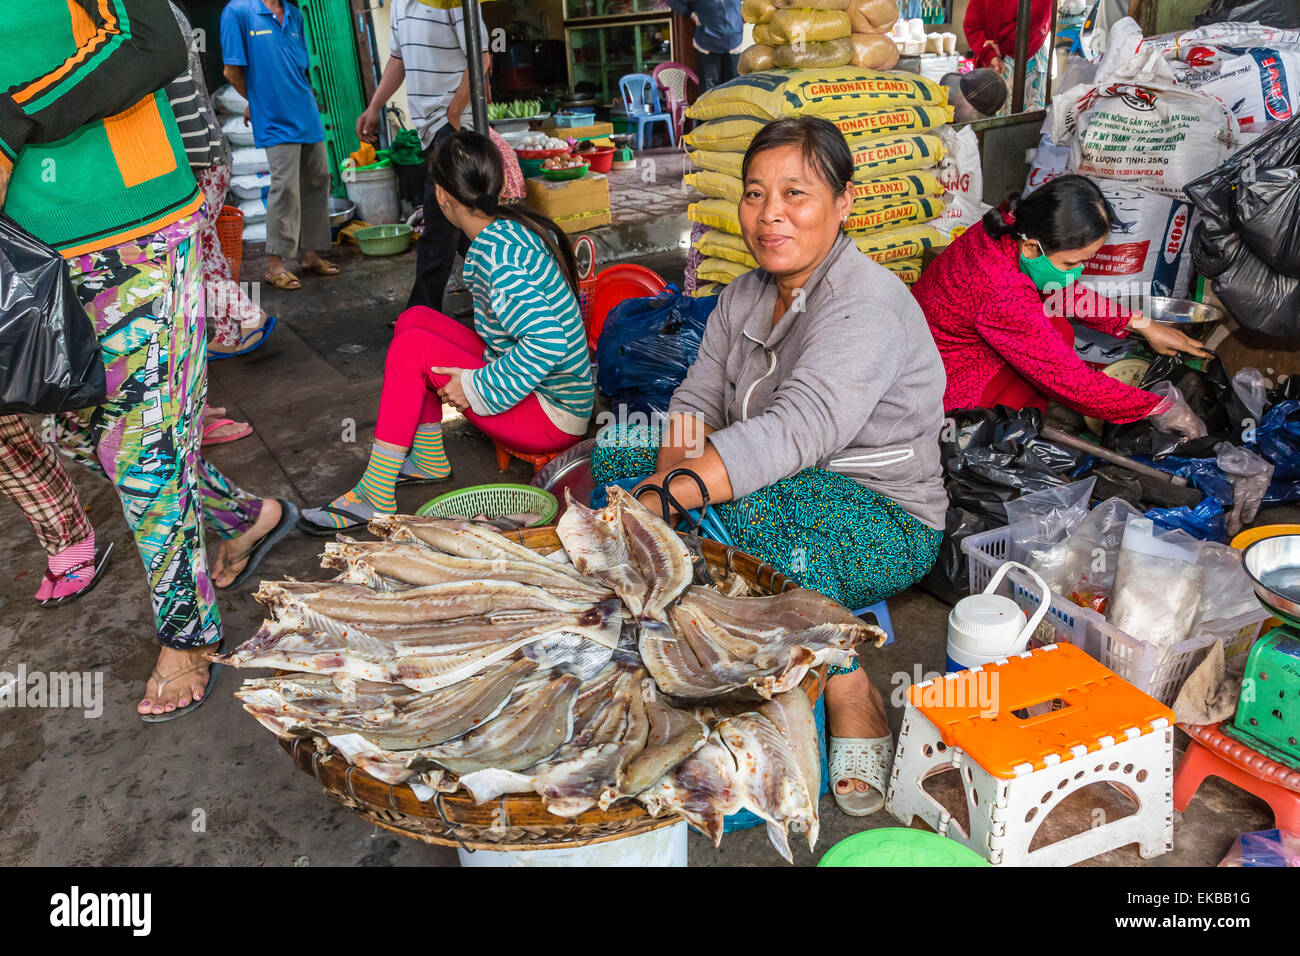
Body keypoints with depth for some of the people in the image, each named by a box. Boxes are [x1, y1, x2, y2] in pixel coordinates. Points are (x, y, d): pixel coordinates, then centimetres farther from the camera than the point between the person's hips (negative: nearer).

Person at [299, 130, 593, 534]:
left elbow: (548, 341, -32)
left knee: (412, 347, -15)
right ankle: (429, 459, 15)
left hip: (551, 420, -9)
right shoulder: (517, 226, 4)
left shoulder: (493, 252, -23)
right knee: (415, 319, 7)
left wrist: (480, 388, -23)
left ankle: (374, 497, -8)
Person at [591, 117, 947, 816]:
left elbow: (795, 432, -35)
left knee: (751, 499, -39)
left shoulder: (868, 306, -21)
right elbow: (697, 399, 1)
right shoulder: (743, 297, 5)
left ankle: (854, 704, -20)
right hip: (783, 497, 7)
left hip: (886, 525, -7)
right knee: (613, 450, -7)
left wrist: (654, 499, -43)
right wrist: (680, 451, -24)